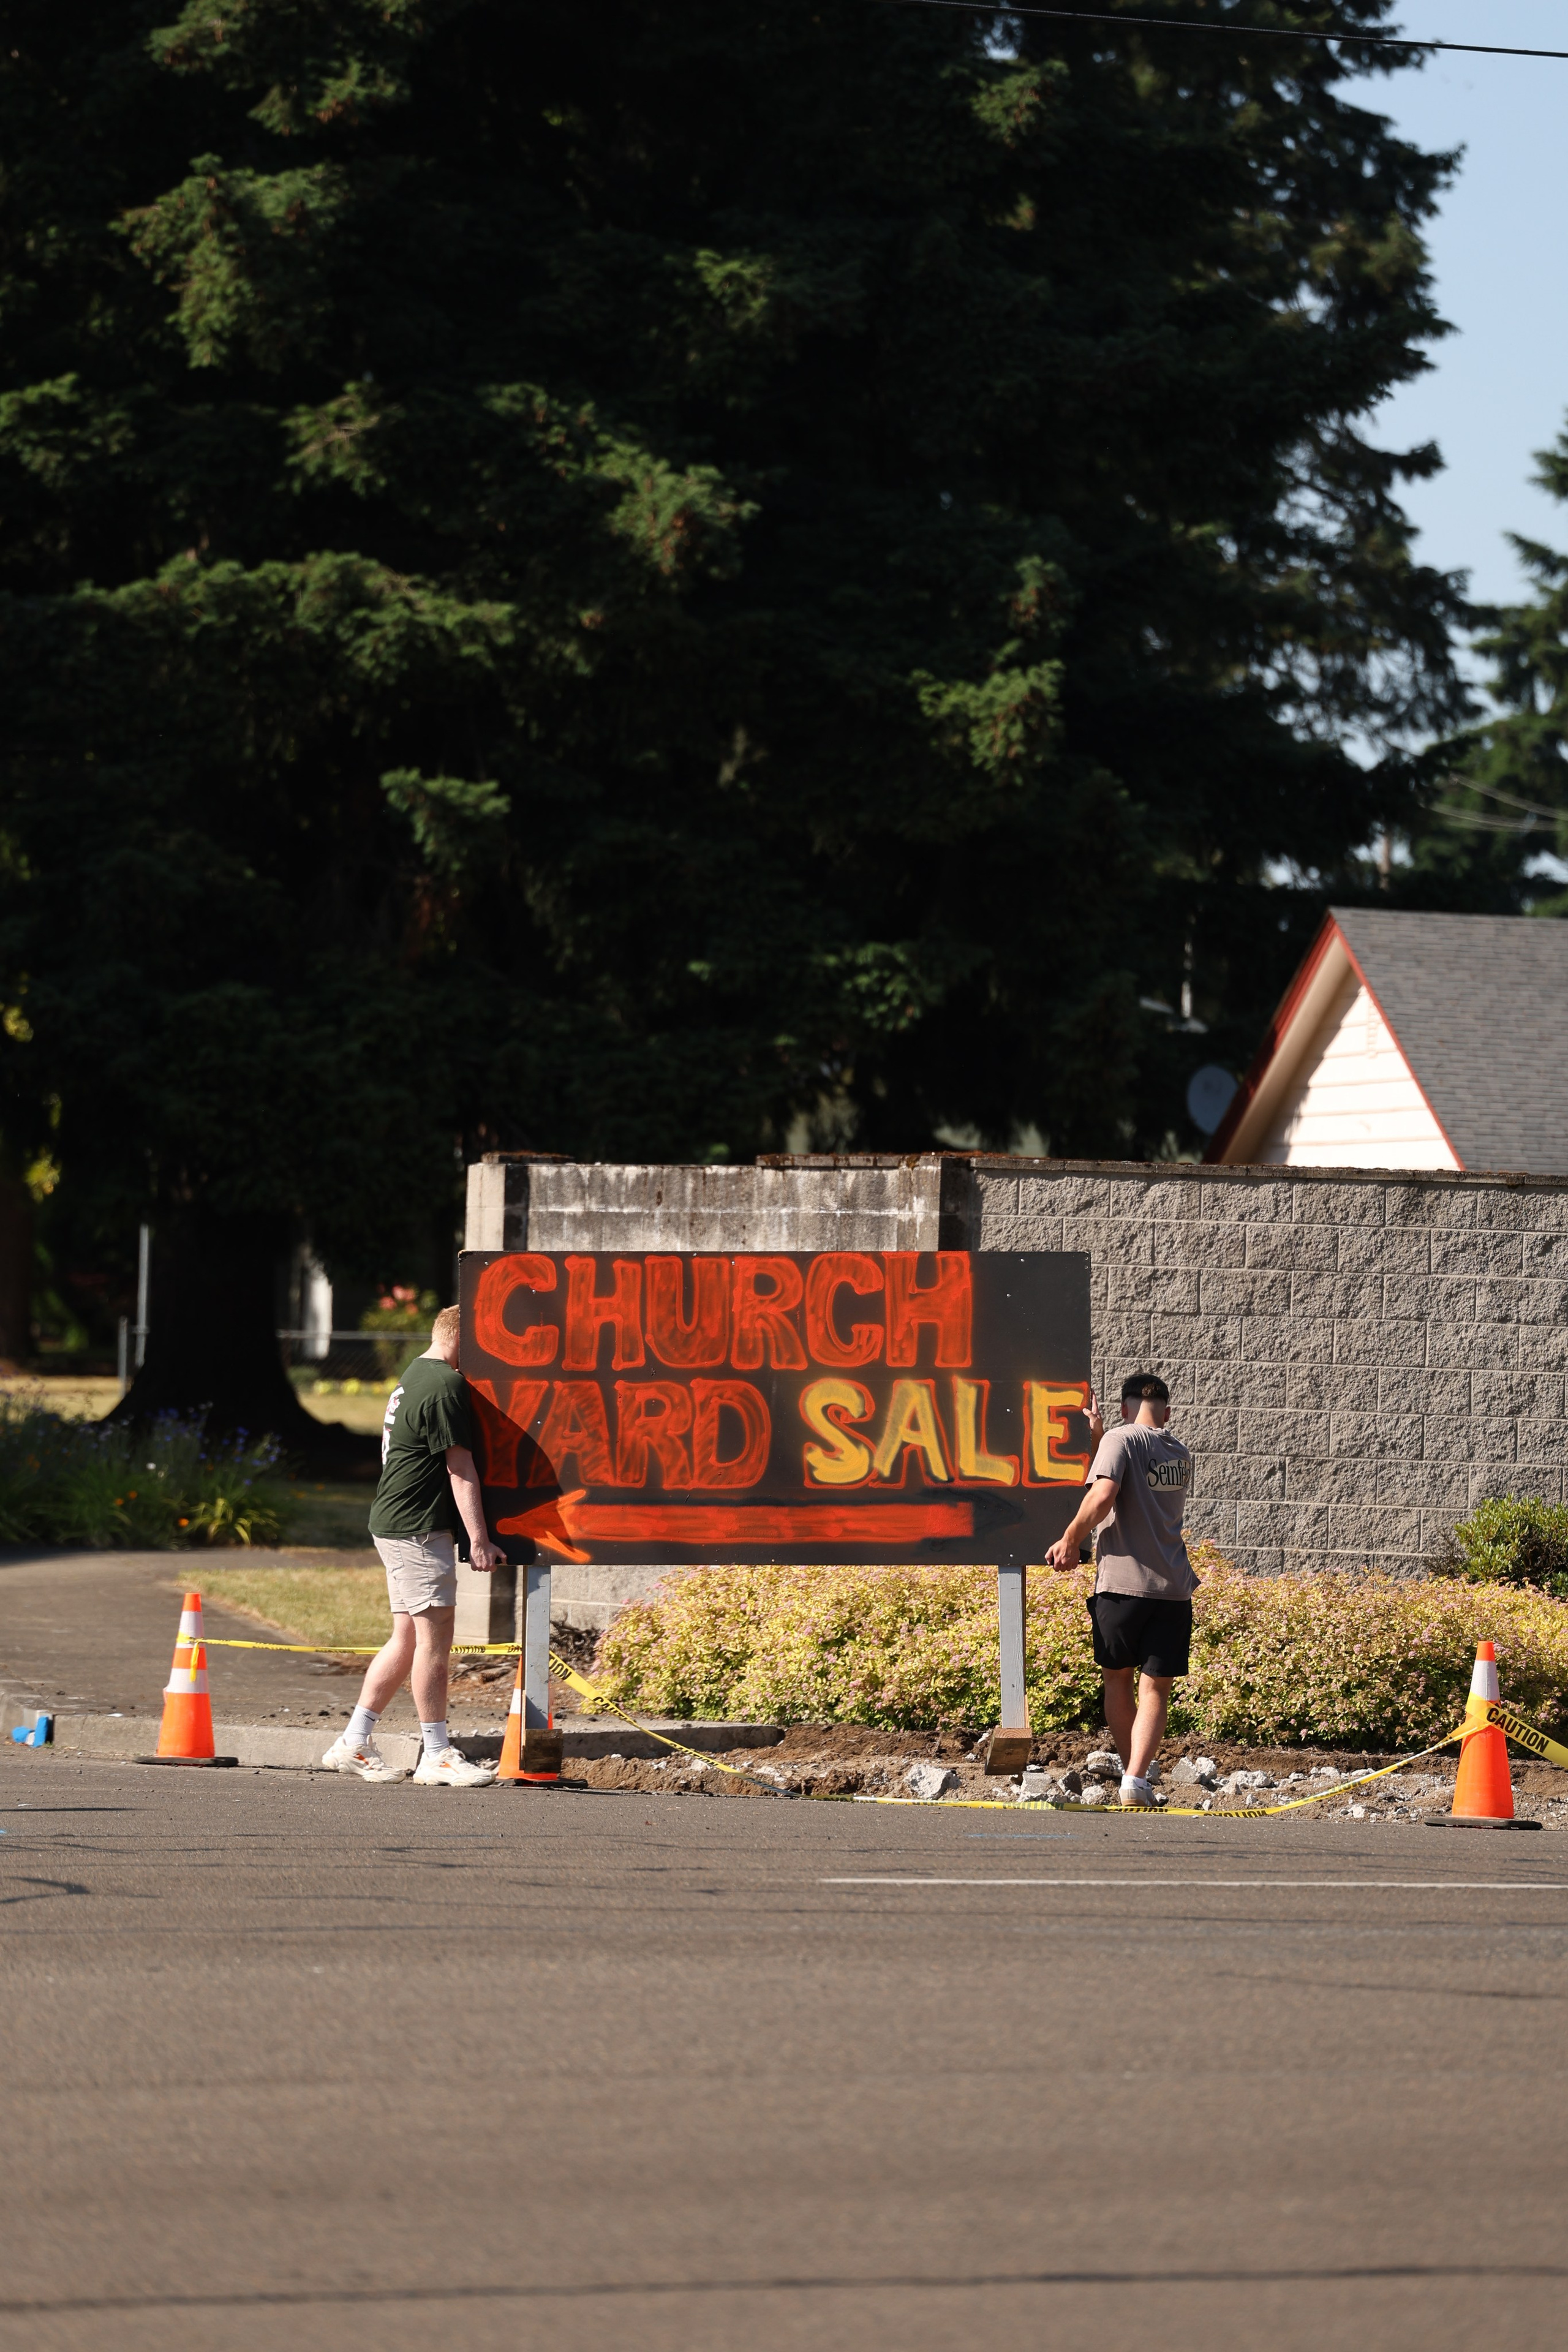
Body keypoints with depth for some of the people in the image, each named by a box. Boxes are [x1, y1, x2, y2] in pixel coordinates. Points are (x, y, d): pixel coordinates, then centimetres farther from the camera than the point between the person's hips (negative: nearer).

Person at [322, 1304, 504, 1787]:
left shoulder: (415, 1377, 20)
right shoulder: (445, 1386, -13)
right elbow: (460, 1469, -17)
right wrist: (479, 1538, -18)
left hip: (394, 1525, 10)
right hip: (419, 1529, -10)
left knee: (408, 1638, 12)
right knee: (434, 1636, -7)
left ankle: (355, 1743, 14)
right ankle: (436, 1756, -6)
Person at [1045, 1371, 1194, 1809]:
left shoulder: (1120, 1440, -5)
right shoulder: (1181, 1455, 15)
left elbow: (1103, 1496, -20)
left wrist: (1071, 1540, -6)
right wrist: (1098, 1434, 24)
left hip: (1123, 1581, -4)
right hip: (1173, 1588, 4)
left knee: (1117, 1679, 16)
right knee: (1155, 1689, 2)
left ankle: (1130, 1772, 17)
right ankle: (1137, 1781, -14)